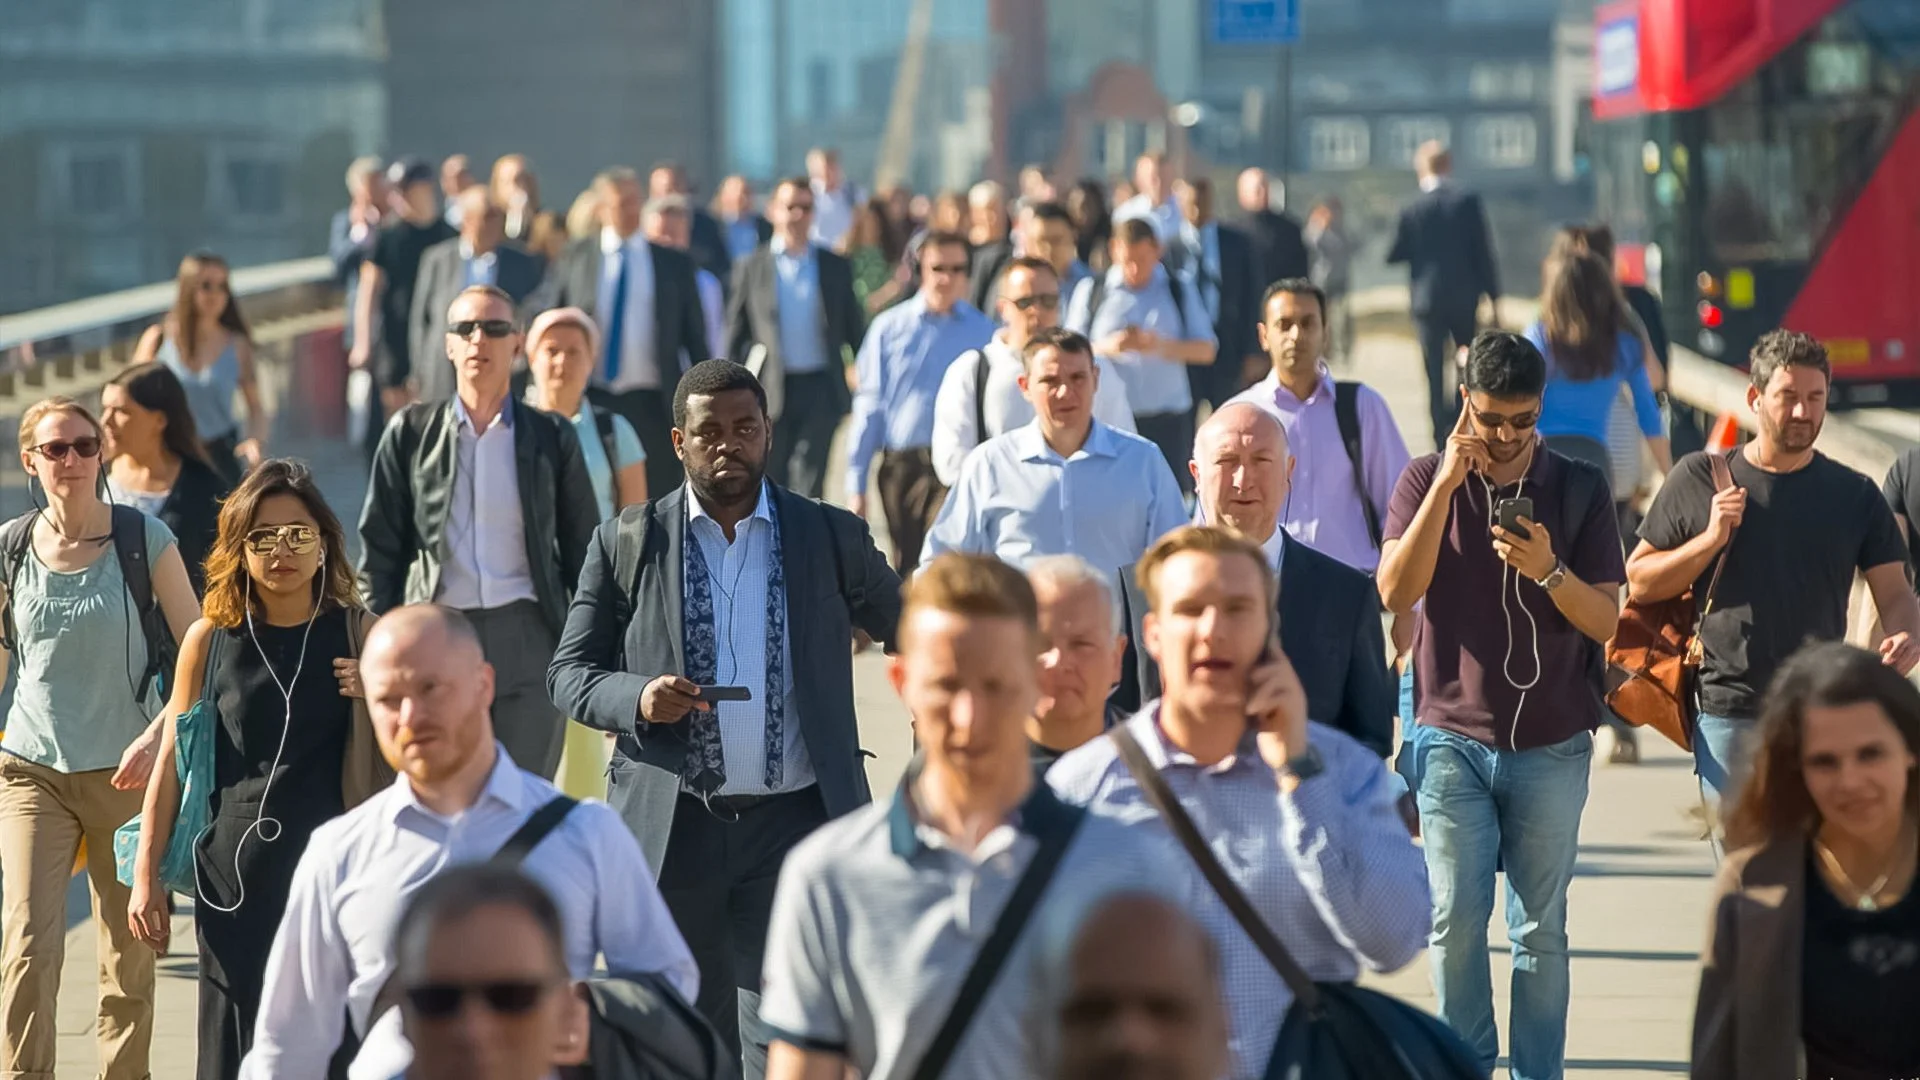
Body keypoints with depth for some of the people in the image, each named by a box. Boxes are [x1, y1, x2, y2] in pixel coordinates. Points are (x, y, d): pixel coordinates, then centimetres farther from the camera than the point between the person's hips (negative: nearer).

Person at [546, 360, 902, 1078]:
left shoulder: (832, 539, 5)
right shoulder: (627, 544, 4)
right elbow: (568, 674, 3)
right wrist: (638, 698, -15)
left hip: (795, 823, -1)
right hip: (673, 828, 1)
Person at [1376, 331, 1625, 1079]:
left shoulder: (1579, 490, 1)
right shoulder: (1426, 479, 2)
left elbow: (1606, 622, -2)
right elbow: (1395, 592, -12)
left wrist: (1548, 570, -21)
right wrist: (1447, 483, -18)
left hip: (1552, 745, 0)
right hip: (1452, 738, 0)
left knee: (1540, 931, 3)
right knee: (1455, 920, -1)